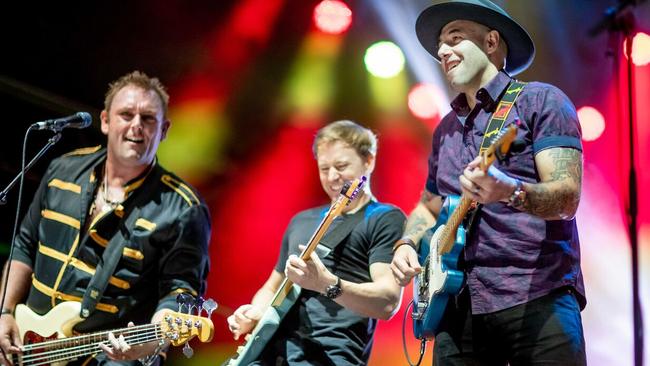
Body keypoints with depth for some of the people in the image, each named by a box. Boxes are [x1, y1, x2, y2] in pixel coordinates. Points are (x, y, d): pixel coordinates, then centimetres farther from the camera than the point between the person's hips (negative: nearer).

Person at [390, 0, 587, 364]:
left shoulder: (541, 101, -1)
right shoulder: (446, 129, 19)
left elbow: (568, 197, -12)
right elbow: (429, 207, 29)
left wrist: (511, 193, -32)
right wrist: (407, 243, 8)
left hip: (538, 298, -5)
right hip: (459, 305, 6)